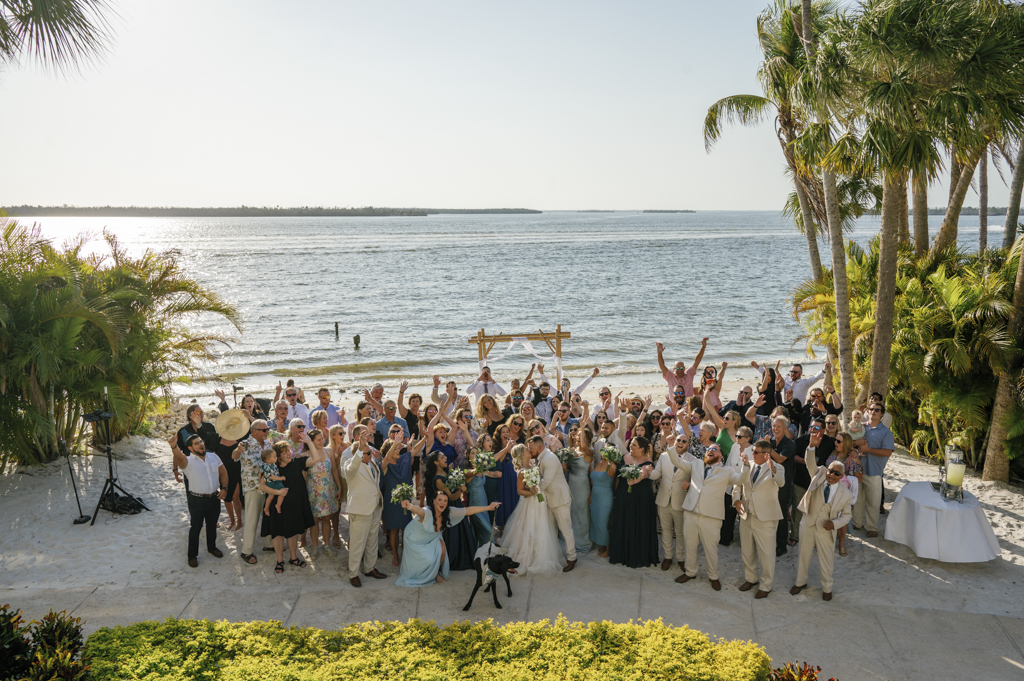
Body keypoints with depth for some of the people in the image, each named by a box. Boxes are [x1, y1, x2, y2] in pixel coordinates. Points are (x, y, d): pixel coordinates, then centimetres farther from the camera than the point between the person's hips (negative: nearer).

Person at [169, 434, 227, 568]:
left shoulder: (213, 457, 3)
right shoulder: (188, 461, -15)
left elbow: (223, 473, 10)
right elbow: (179, 457, -38)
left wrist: (224, 488, -5)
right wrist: (174, 447, -61)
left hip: (214, 498, 5)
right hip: (197, 500, -5)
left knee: (212, 525, 21)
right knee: (195, 527, 4)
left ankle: (212, 547, 43)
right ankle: (192, 556, 19)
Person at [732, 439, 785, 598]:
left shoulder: (776, 469, -11)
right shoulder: (747, 466, 4)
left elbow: (781, 482, -32)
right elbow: (738, 483, 11)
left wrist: (773, 469, -52)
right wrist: (737, 499, -7)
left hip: (765, 518, -6)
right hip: (746, 515, 6)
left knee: (766, 553, 1)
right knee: (746, 551, 19)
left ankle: (766, 586, 17)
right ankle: (750, 578, 38)